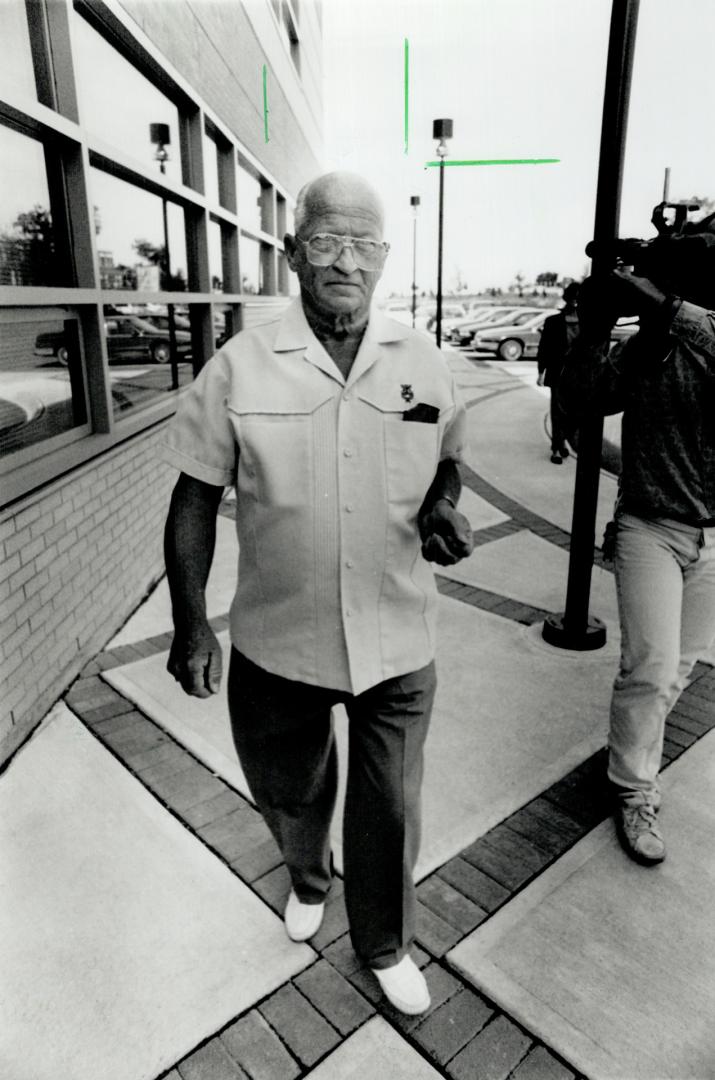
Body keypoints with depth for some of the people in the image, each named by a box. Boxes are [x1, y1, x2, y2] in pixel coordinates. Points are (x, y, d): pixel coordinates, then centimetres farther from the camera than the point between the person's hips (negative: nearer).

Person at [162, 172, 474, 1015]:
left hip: (397, 644, 1)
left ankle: (384, 944, 48)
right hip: (275, 644, 0)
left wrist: (442, 506, -10)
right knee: (289, 796, 25)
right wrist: (190, 622, -7)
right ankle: (309, 878, 62)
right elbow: (195, 498, -3)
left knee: (389, 811, 15)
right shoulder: (238, 367, -8)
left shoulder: (424, 365, -3)